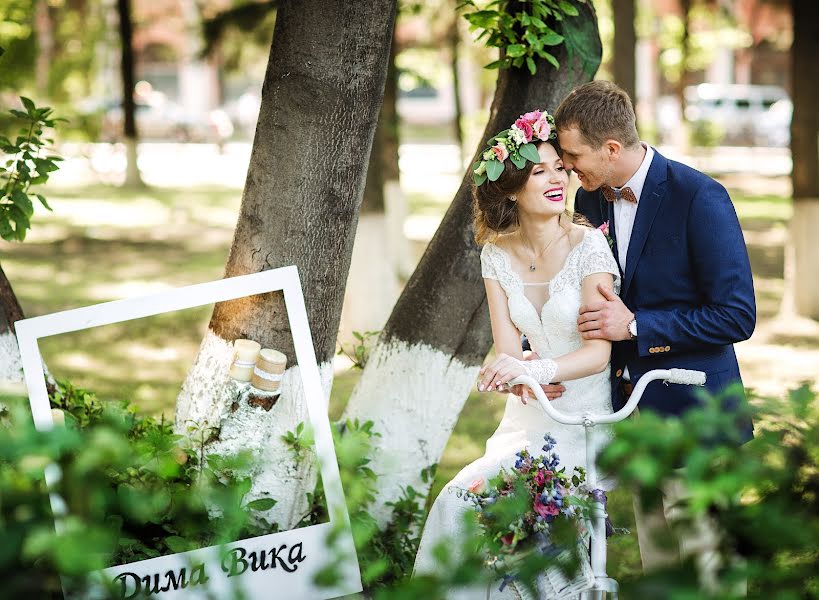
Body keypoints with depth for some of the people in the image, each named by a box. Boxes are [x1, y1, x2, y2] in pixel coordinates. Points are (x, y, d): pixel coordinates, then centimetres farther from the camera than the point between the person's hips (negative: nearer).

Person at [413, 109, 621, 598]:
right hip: (532, 416, 5)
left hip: (588, 417, -5)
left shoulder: (588, 246, -12)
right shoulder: (498, 253, 4)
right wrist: (520, 378, -24)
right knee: (461, 497, -14)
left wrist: (533, 370, -36)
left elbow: (598, 351, -19)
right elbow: (507, 348, 0)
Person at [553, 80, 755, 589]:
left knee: (705, 571, 0)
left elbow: (737, 316, -19)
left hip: (693, 413, -6)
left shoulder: (699, 198, -17)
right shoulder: (590, 201, 5)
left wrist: (635, 326, -21)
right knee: (657, 570, 14)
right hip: (635, 413, 6)